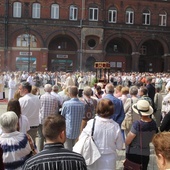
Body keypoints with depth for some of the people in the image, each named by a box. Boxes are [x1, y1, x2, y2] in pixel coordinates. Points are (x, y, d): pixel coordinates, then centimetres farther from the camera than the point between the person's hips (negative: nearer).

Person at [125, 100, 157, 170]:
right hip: (146, 154, 5)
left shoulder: (137, 124, -24)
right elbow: (151, 140, 9)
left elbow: (127, 142, -17)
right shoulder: (153, 123, -6)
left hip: (133, 154, -5)